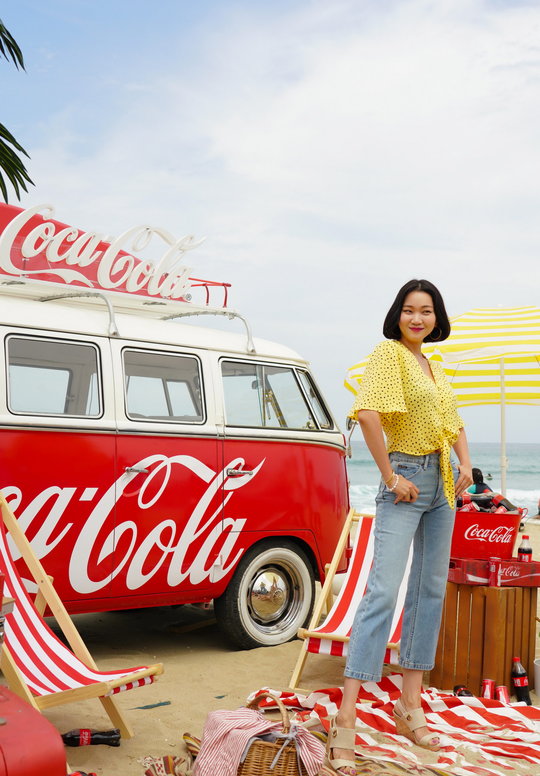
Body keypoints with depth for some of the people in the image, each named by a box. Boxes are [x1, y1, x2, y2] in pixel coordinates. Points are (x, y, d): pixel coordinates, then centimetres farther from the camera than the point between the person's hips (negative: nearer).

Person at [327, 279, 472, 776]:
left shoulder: (434, 366, 16)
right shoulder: (390, 352, -10)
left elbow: (454, 422, 24)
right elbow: (368, 412, -23)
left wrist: (465, 464, 7)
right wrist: (390, 477, -21)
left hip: (443, 483, 9)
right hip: (407, 482, -9)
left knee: (431, 590, 10)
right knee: (383, 591, -15)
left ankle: (410, 707, 19)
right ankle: (345, 723, -15)